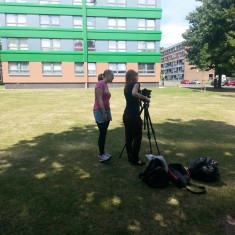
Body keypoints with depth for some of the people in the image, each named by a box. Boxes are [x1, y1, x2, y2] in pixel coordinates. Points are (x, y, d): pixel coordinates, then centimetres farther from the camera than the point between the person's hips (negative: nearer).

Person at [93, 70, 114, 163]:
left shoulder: (106, 85, 15)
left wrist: (107, 113, 18)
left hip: (106, 110, 9)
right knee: (102, 133, -9)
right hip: (100, 111, -9)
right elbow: (99, 100, -17)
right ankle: (101, 155, -4)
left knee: (104, 133, 10)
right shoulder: (100, 84, -12)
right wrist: (104, 113, -19)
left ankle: (102, 152, 18)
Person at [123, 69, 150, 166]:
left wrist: (141, 98, 19)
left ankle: (130, 157, 21)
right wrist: (145, 98, -17)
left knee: (129, 137, 12)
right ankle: (135, 159, 5)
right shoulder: (135, 84, -7)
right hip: (134, 116, -8)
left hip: (126, 115, 8)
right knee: (137, 137, 1)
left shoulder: (126, 87, 16)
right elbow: (134, 93, -28)